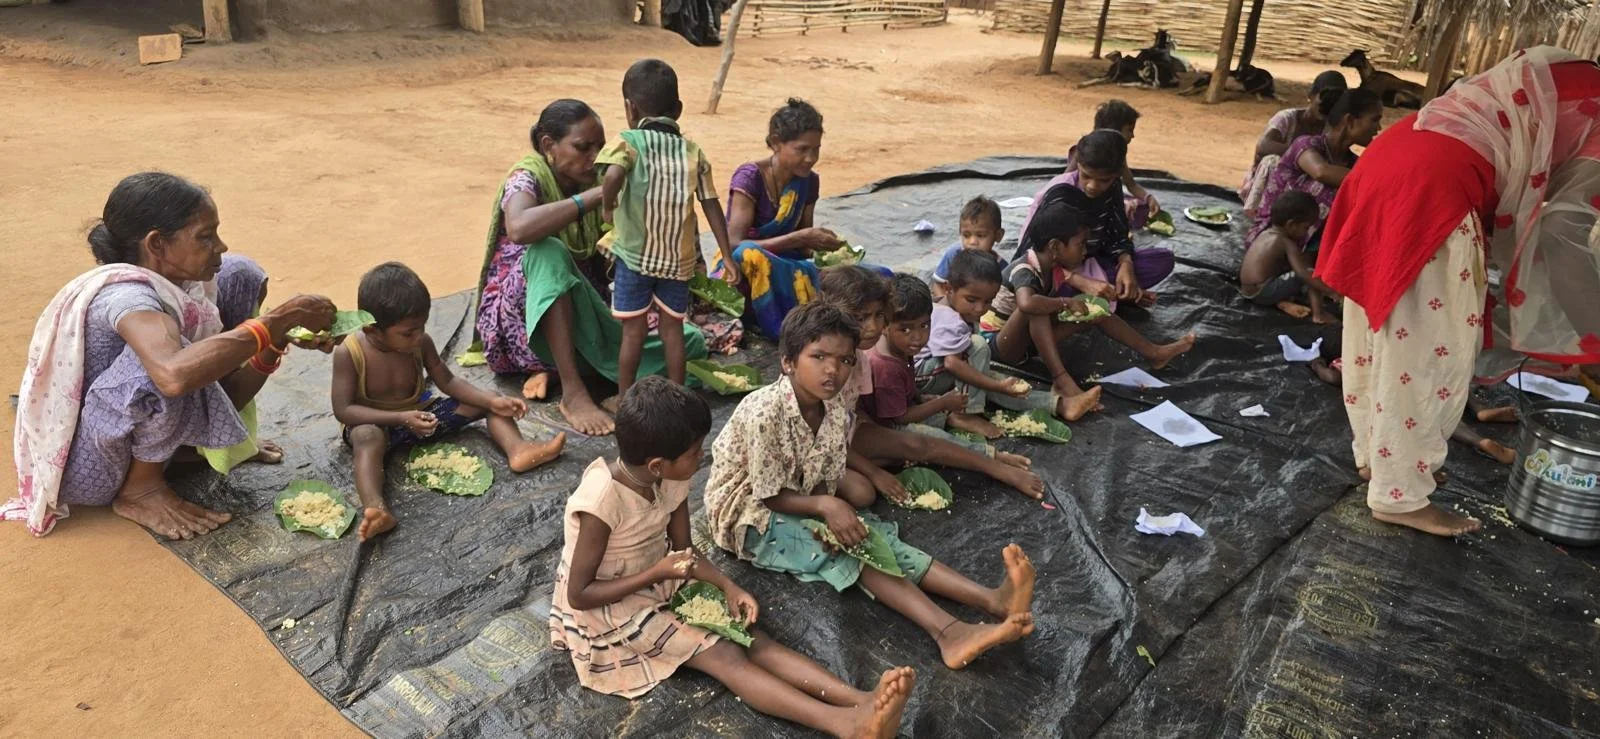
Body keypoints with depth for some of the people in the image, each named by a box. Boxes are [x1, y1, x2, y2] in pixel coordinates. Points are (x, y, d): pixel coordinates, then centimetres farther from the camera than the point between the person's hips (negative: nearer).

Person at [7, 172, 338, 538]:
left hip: (121, 435, 8)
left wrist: (277, 341, -20)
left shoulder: (178, 283, -5)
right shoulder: (125, 293, -29)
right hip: (83, 468, -8)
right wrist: (279, 319, -42)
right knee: (160, 363, -37)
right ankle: (142, 488, -9)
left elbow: (223, 396, -3)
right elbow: (175, 375, -51)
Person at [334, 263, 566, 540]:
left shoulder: (421, 342, -11)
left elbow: (447, 381, -2)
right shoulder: (349, 353, -23)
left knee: (486, 403, -8)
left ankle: (518, 450, -33)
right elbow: (343, 410, -22)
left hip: (418, 411, 5)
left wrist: (492, 400, -18)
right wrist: (401, 418, -34)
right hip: (375, 423, -5)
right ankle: (375, 508, -63)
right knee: (366, 438, -42)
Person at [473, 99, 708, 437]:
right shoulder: (528, 177, -13)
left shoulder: (594, 181, 4)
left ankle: (553, 367, -11)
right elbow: (519, 228, -39)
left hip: (584, 315, 6)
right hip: (519, 314, -6)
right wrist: (596, 196, -35)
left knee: (690, 341, -11)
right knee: (548, 253, -38)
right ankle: (573, 392, -35)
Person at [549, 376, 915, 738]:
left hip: (658, 583, 7)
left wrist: (729, 586, -14)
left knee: (749, 636, -15)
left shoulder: (671, 478, -10)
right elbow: (578, 594, -23)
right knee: (725, 655, -23)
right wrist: (657, 573, -27)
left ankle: (860, 700, -29)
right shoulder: (602, 500, -31)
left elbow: (685, 550, 2)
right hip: (610, 606, -6)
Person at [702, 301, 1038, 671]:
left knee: (875, 534, -17)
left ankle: (992, 600, -33)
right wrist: (824, 506, -35)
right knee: (843, 550, -27)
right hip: (749, 515, -6)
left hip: (804, 507, 6)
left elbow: (826, 483, 1)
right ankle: (948, 631, -42)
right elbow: (770, 495, -21)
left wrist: (831, 510, -19)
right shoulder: (765, 412, -26)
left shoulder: (838, 411, -6)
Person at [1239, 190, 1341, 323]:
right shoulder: (1287, 244, -12)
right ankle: (1318, 314, -10)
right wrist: (1329, 291, -18)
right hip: (1263, 293, -8)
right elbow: (1304, 274, -21)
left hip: (1246, 291, 9)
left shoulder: (1265, 234, 11)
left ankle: (1283, 302, 7)